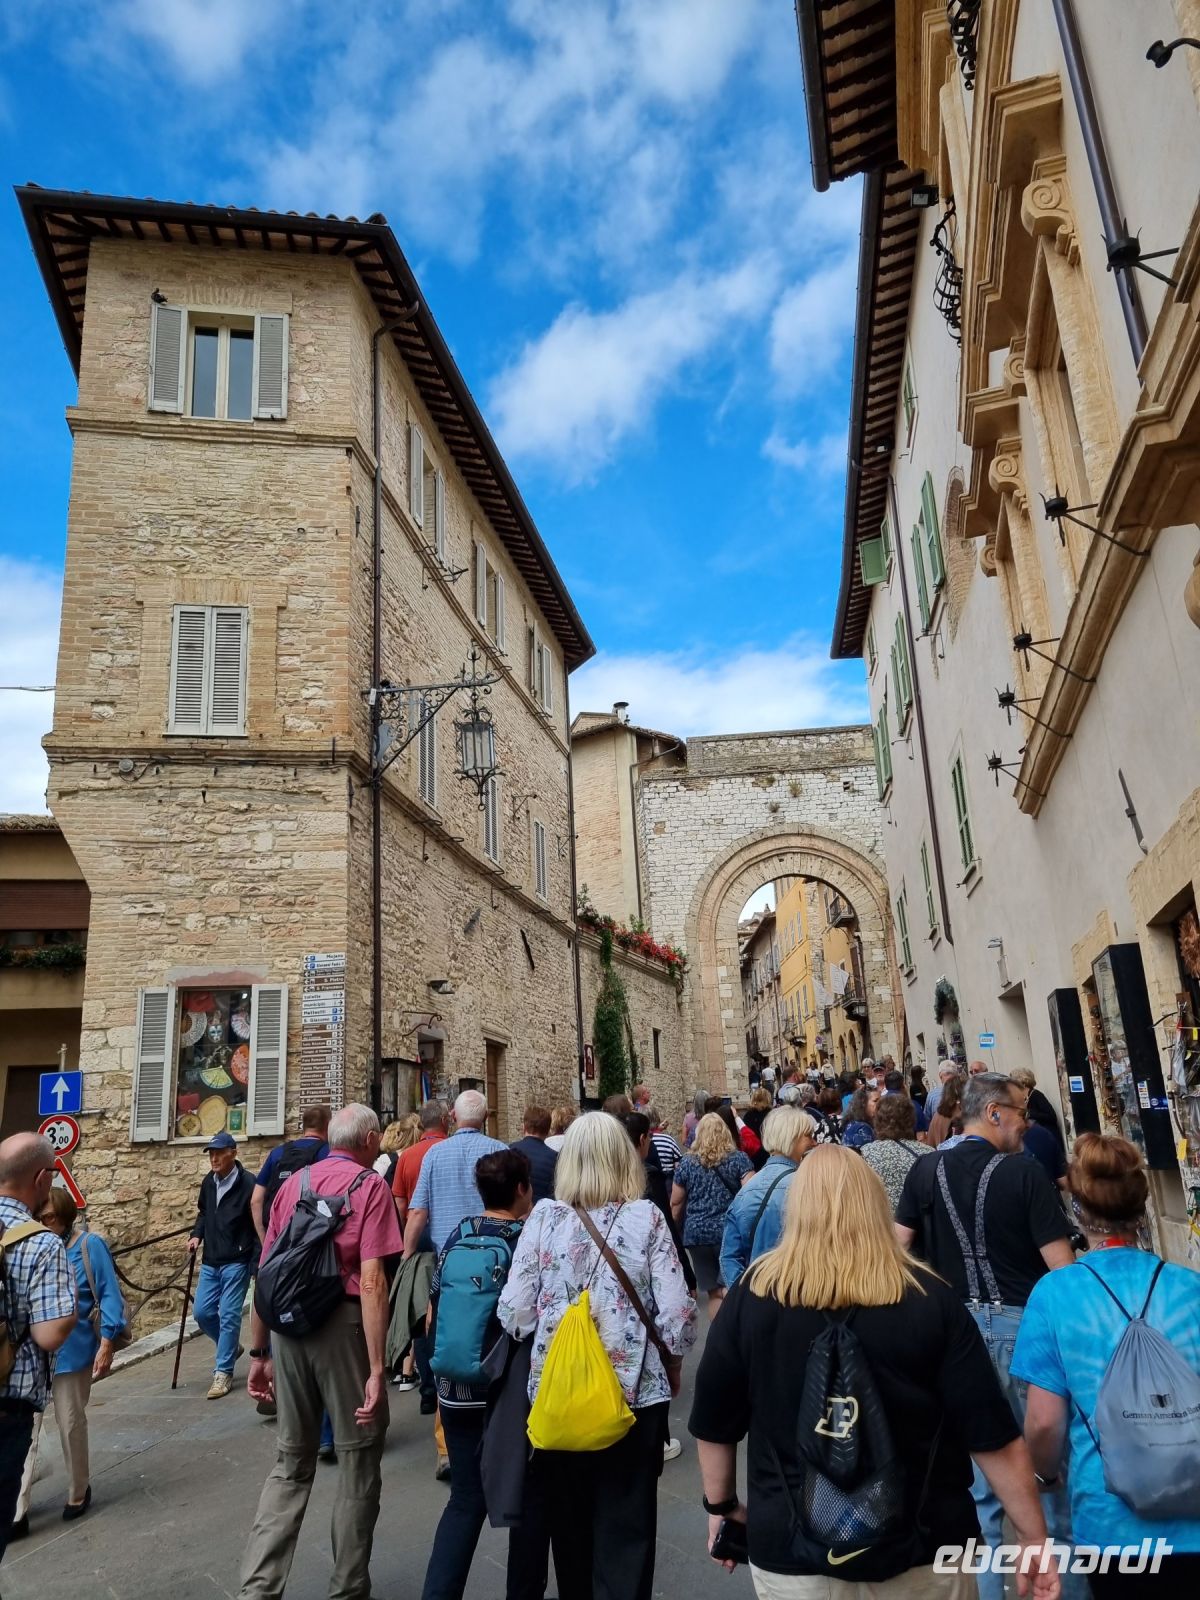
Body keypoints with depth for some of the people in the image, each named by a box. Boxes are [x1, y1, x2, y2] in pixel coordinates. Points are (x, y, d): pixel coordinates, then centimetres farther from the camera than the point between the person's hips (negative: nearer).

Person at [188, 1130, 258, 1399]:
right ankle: (232, 1346, 32)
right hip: (211, 1262, 7)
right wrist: (196, 1235, 4)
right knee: (202, 1312, 9)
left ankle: (223, 1372, 9)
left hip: (236, 1263, -7)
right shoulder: (208, 1181, 5)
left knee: (229, 1315, -3)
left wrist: (256, 1265, -17)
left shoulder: (248, 1184, -17)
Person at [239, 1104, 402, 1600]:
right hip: (343, 1324, -5)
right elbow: (370, 1282, -15)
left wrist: (259, 1353, 19)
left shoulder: (292, 1183, 10)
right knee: (358, 1460, 13)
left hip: (288, 1324, 5)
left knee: (291, 1461, 19)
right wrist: (377, 1369, -15)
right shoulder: (369, 1185, -7)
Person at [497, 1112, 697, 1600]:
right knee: (626, 1526, 11)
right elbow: (677, 1311, -10)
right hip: (634, 1391, -1)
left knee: (568, 1519, 22)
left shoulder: (544, 1216, -6)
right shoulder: (646, 1217, -8)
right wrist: (672, 1367, 9)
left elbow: (513, 1311, -8)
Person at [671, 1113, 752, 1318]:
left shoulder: (686, 1163, 4)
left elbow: (676, 1204, 8)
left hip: (697, 1234, 2)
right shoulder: (738, 1159, 0)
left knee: (714, 1293, 12)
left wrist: (678, 1230, 23)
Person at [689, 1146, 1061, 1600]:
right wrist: (1034, 1539, 2)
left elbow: (715, 1423, -2)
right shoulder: (930, 1299, -13)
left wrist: (722, 1506, 13)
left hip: (793, 1550, 0)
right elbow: (994, 1438, -10)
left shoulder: (753, 1295, -11)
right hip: (920, 1548, 0)